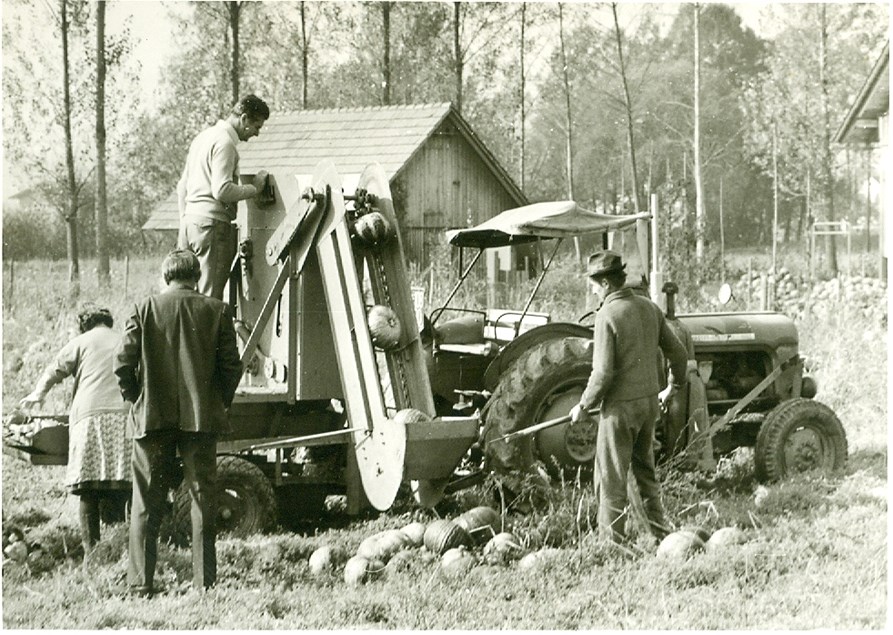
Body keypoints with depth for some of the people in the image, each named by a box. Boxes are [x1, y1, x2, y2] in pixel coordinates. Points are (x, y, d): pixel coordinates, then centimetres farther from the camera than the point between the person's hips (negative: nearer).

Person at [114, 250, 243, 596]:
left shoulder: (144, 309, -1)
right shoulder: (216, 310, 1)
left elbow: (123, 364, -6)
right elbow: (231, 366, -3)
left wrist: (137, 399, 9)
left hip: (153, 417, 0)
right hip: (201, 419, 0)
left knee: (146, 504, 5)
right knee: (203, 499, 7)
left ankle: (140, 583, 3)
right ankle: (204, 582, 5)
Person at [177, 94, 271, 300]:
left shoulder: (203, 136, 20)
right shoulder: (225, 142, -10)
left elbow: (182, 186, 23)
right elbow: (221, 190, -19)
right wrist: (254, 188, -7)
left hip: (190, 220, 9)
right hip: (213, 222, -9)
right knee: (210, 297, -10)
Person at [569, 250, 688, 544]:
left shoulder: (607, 315, -17)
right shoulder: (649, 307, 4)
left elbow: (603, 373, -21)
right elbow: (678, 352, 12)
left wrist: (584, 405, -7)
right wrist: (674, 385, 29)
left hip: (621, 404, -7)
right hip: (650, 401, 7)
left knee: (611, 477, 1)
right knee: (646, 471, 21)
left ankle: (611, 541, 3)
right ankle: (662, 534, 25)